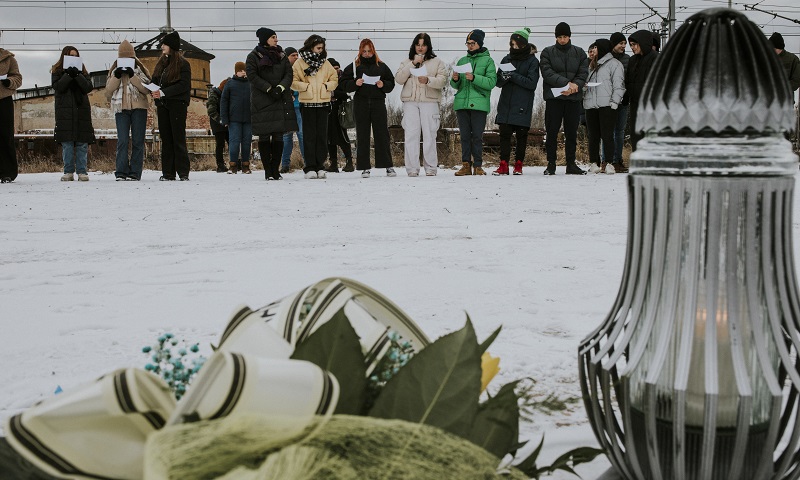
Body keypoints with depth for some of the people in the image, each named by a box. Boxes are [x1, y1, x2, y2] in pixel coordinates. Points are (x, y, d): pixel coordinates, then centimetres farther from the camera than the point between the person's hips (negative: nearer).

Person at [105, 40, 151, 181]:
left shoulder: (141, 70, 9)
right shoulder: (114, 71, 15)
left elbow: (147, 89, -4)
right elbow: (108, 91, 7)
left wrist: (133, 77, -13)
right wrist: (116, 77, -6)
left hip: (138, 107, -1)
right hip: (121, 108, 1)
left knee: (138, 141, -2)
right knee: (122, 141, -7)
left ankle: (135, 173, 0)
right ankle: (121, 173, -8)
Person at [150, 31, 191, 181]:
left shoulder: (183, 64, -3)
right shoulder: (161, 63, 18)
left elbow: (184, 85, -13)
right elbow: (155, 82, 18)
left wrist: (164, 92, -19)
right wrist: (155, 93, -4)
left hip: (177, 105, -6)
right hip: (163, 105, 6)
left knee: (178, 139, -6)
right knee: (166, 139, 5)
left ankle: (183, 173, -3)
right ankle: (167, 173, 6)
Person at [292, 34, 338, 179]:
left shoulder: (325, 62, 12)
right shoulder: (300, 62, 1)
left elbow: (334, 79, 14)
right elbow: (293, 81, -2)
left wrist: (327, 86, -3)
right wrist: (305, 86, -11)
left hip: (323, 102, 3)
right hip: (307, 103, -3)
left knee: (322, 135, 3)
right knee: (309, 135, -3)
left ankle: (320, 166, 7)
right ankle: (310, 167, -1)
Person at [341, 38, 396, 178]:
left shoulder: (381, 66, 10)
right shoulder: (354, 66, 7)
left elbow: (391, 83, 12)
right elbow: (344, 84, 5)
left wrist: (383, 84, -7)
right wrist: (355, 83, -13)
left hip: (378, 102, 0)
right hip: (361, 103, 0)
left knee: (382, 134, -1)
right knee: (362, 135, 0)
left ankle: (388, 166, 4)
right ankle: (364, 168, 5)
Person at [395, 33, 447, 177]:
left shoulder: (437, 62, 13)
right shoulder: (407, 62, 18)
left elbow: (442, 80, 0)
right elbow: (399, 79, 3)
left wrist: (428, 80, -18)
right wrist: (413, 64, -4)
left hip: (429, 101, -1)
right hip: (410, 101, 1)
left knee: (429, 135, -3)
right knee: (411, 135, -6)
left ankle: (431, 168, 3)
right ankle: (412, 168, -4)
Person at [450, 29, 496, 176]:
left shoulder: (488, 60, 5)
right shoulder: (462, 61, 18)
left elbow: (491, 82, -7)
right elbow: (456, 86, 19)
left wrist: (474, 78, -19)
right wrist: (455, 80, -4)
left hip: (479, 103, -4)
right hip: (461, 102, 4)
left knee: (477, 136, -5)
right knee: (465, 136, 3)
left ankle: (478, 166, 0)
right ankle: (466, 165, 6)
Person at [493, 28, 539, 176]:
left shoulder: (532, 61, 1)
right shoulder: (506, 59, 13)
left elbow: (532, 83, -9)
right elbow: (498, 82, 10)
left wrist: (513, 76, -16)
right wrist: (503, 77, -13)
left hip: (523, 105, -3)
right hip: (506, 104, 3)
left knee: (521, 135, 2)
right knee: (504, 133, -5)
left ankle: (518, 165, 11)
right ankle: (503, 165, -5)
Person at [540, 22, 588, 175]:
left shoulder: (579, 53, 11)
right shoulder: (547, 52, 5)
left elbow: (583, 73, 3)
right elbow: (547, 73, -8)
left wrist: (575, 85, -17)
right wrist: (566, 83, -18)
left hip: (573, 98, 2)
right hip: (553, 98, -2)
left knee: (572, 133, 5)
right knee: (552, 132, -2)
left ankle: (571, 164, 13)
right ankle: (551, 164, 6)